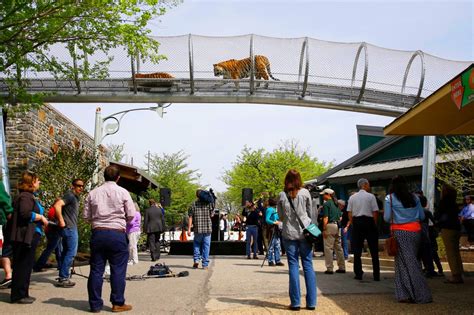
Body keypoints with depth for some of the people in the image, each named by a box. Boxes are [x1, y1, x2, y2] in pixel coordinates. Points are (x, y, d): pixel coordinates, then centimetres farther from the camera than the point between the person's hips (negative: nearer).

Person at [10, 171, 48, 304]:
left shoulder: (30, 196, 18)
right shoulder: (25, 196, -14)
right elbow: (25, 214, -26)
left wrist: (41, 220, 14)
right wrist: (41, 217, -15)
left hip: (30, 236, 10)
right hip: (25, 237, -10)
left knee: (25, 266, 15)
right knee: (23, 266, -3)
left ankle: (22, 294, 24)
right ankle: (18, 295, 5)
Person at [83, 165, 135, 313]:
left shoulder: (93, 193, 6)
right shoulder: (123, 192, -3)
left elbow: (86, 216, 7)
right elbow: (131, 215, -3)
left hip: (98, 234, 3)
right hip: (117, 234, -3)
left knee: (96, 270, 7)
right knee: (118, 270, 4)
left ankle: (95, 304, 12)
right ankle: (118, 303, 7)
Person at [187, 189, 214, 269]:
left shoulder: (193, 204, 0)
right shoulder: (208, 203, 0)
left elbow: (190, 217, -3)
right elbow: (212, 215, 2)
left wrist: (189, 229, -2)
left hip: (197, 229, 0)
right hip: (207, 228, 0)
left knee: (196, 244, 21)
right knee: (206, 246, 6)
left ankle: (196, 260, 7)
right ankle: (205, 264, 6)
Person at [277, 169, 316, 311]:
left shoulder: (282, 195, 0)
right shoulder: (305, 192, -1)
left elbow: (281, 216, 7)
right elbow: (310, 212, 8)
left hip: (289, 233, 0)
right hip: (304, 231, 0)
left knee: (293, 266, 3)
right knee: (308, 265, 4)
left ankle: (295, 302, 2)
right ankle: (311, 302, 5)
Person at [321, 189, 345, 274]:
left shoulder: (326, 204, -9)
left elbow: (325, 218, -15)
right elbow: (340, 217, 17)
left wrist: (324, 229, -14)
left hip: (330, 225, -8)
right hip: (337, 226, 8)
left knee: (328, 248, -2)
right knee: (338, 247, 12)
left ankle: (329, 268, -1)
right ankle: (342, 267, 16)